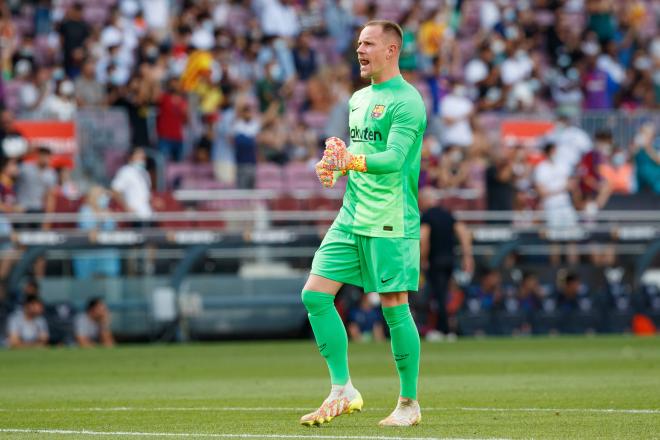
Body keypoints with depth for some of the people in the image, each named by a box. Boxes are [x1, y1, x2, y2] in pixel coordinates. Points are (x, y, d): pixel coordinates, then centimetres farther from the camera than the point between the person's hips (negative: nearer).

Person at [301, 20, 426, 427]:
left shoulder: (406, 100, -10)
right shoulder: (359, 98, 17)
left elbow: (394, 158, -21)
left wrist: (352, 160, -35)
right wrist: (334, 167, 5)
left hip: (391, 223, -8)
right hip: (351, 217, 8)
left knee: (395, 309, -5)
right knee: (315, 295, -1)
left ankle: (409, 403, 8)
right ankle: (343, 391, 7)